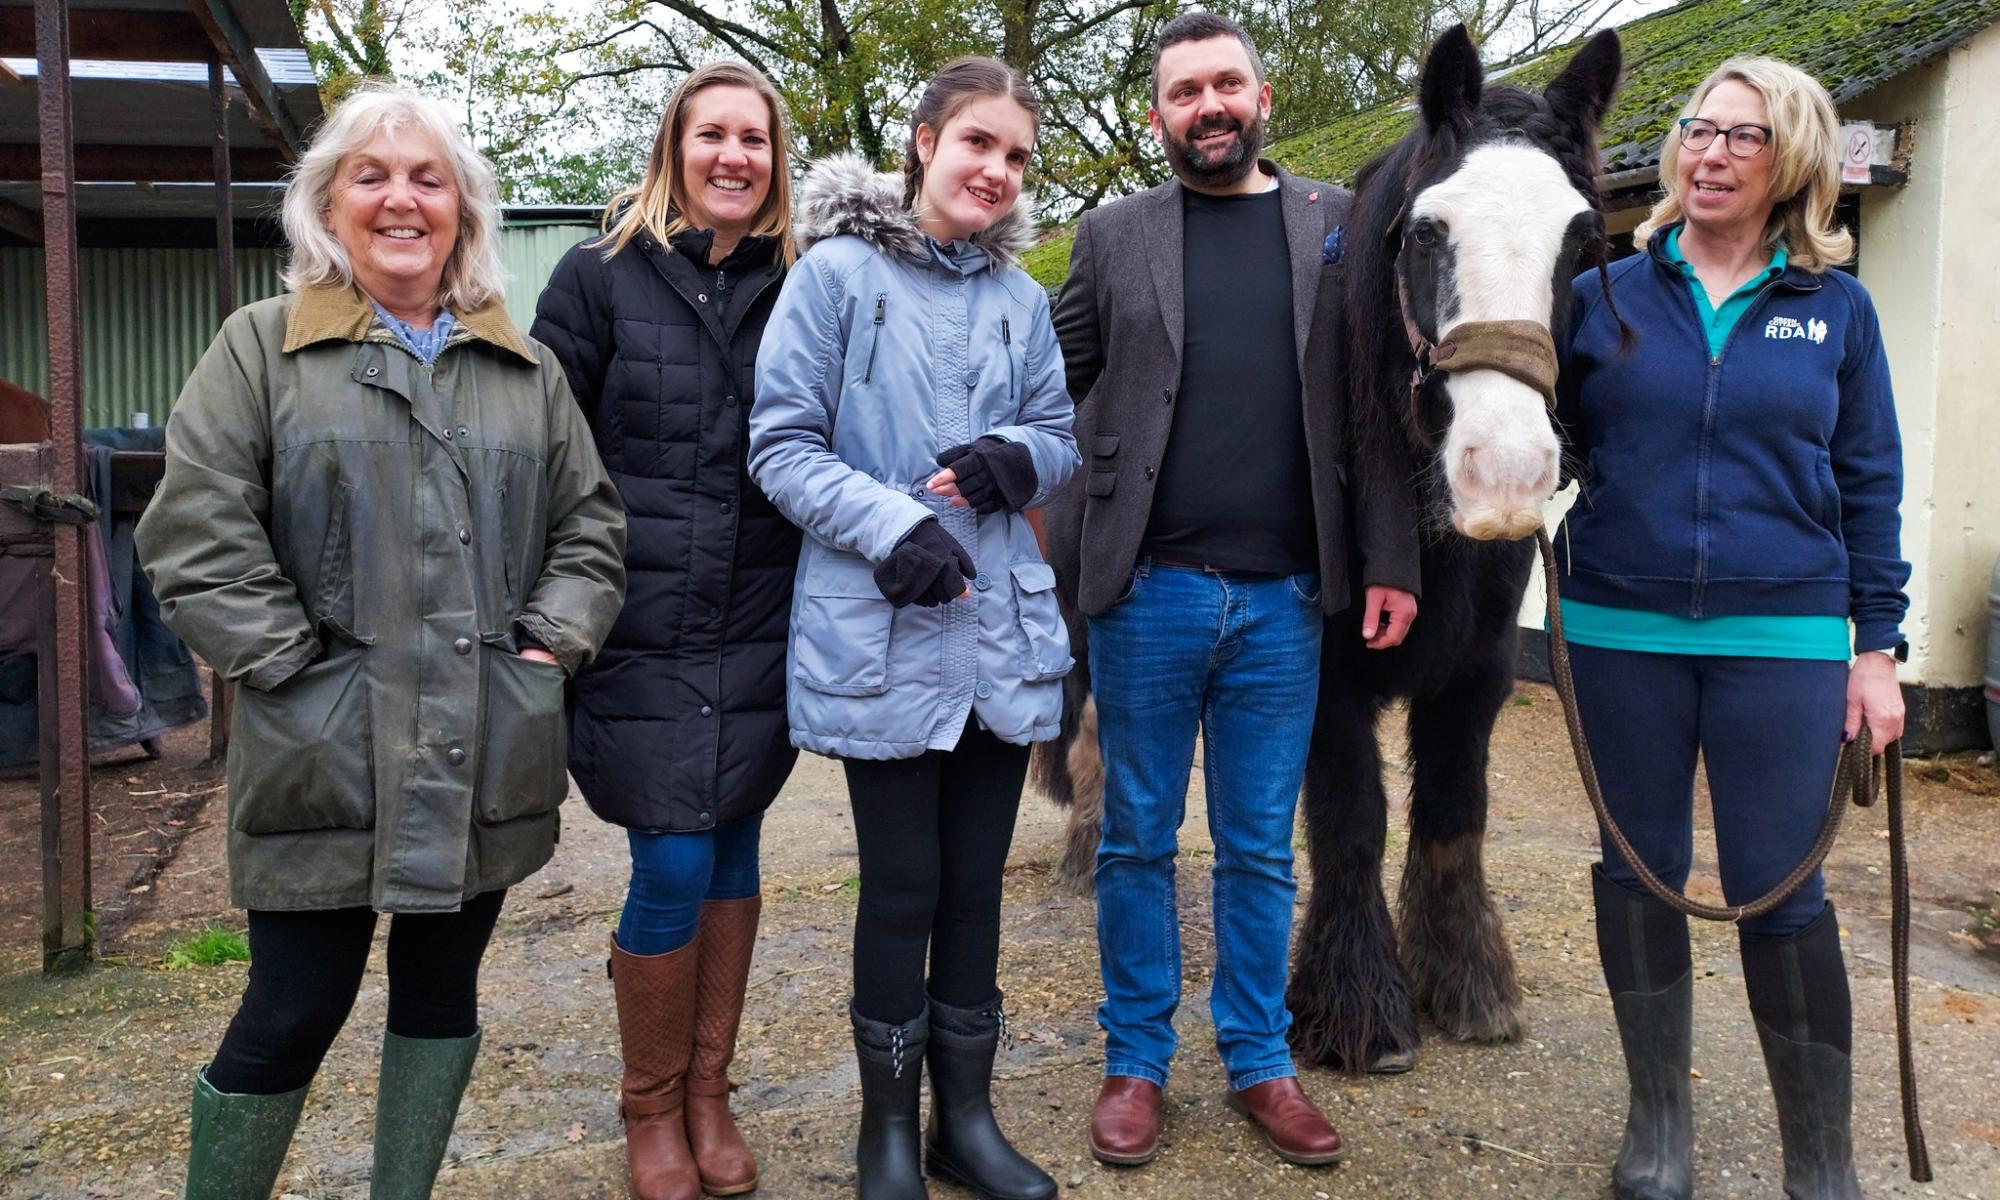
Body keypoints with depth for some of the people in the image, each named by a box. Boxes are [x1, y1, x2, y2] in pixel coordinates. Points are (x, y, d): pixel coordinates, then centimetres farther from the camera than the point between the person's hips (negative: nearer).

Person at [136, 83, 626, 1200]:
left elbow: (591, 522, 12)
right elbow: (196, 532, -4)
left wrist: (552, 642, -1)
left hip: (485, 758, 4)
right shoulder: (261, 346, 3)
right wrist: (293, 662, -11)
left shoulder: (527, 367, 12)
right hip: (325, 755, -3)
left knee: (444, 989, 14)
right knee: (297, 1007, 3)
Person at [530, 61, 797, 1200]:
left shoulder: (797, 289, 7)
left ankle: (709, 1095, 27)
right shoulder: (603, 276, 1)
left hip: (760, 631, 3)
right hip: (644, 627, -3)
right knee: (674, 864, -3)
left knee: (733, 848, 9)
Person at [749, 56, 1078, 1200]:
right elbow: (782, 444, -7)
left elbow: (1062, 439, 14)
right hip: (881, 633, -4)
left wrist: (1012, 457, -9)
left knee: (976, 882, 12)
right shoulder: (835, 273, -4)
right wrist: (891, 524, -21)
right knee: (903, 884, 4)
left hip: (1004, 629, 5)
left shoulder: (1022, 298, 10)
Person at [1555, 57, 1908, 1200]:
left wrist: (1877, 647, 2)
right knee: (1638, 872, 9)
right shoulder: (1607, 293, 5)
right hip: (1622, 633, 1)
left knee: (1782, 892, 1)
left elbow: (1870, 487, 7)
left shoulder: (1838, 309, 5)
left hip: (1781, 639, -1)